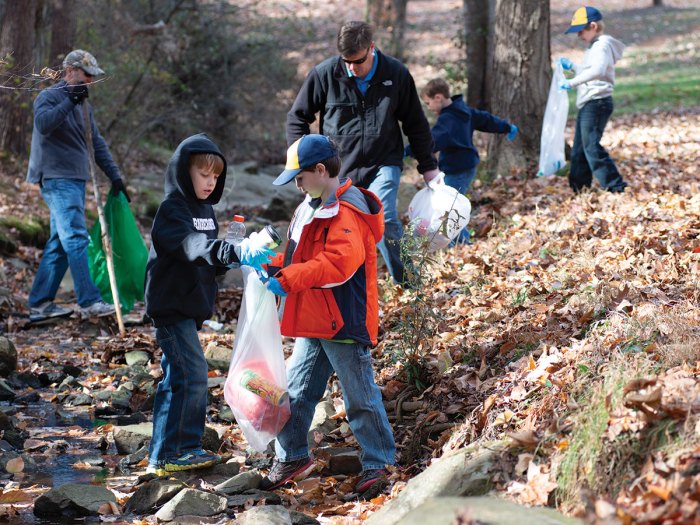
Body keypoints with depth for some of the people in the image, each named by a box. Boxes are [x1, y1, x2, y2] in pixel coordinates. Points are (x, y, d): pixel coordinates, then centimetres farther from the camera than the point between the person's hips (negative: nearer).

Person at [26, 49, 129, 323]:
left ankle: (40, 303, 11)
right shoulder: (50, 96, -5)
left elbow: (97, 143, 23)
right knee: (76, 239, -15)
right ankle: (89, 302, -19)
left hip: (76, 180, 9)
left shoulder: (83, 104, 21)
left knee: (60, 243, 7)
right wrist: (69, 101, -28)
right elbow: (43, 123, -26)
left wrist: (115, 177, 17)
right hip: (58, 179, -9)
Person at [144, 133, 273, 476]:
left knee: (177, 377, 14)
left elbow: (210, 260, 17)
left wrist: (239, 259, -3)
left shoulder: (205, 209, 14)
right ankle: (173, 452, -8)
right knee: (192, 374, -13)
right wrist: (236, 252, -47)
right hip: (170, 305, -9)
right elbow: (194, 246, -33)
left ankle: (165, 452, 22)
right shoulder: (172, 209, -15)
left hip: (190, 306, 10)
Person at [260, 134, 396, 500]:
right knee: (296, 391, 14)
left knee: (359, 396, 2)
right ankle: (291, 456, 28)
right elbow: (301, 255, 22)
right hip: (313, 322, 9)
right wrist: (273, 266, 2)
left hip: (345, 322, -9)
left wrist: (288, 279, -26)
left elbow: (339, 262, -30)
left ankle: (378, 464, 14)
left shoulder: (347, 211, -19)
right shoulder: (312, 208, 13)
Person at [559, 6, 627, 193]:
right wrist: (572, 66, 22)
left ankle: (615, 186, -18)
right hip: (588, 105, 11)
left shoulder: (602, 45, -12)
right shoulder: (594, 47, 21)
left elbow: (597, 71, -31)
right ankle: (578, 188, 19)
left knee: (591, 146, -16)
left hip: (596, 102, -11)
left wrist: (572, 82, -29)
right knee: (579, 148, 13)